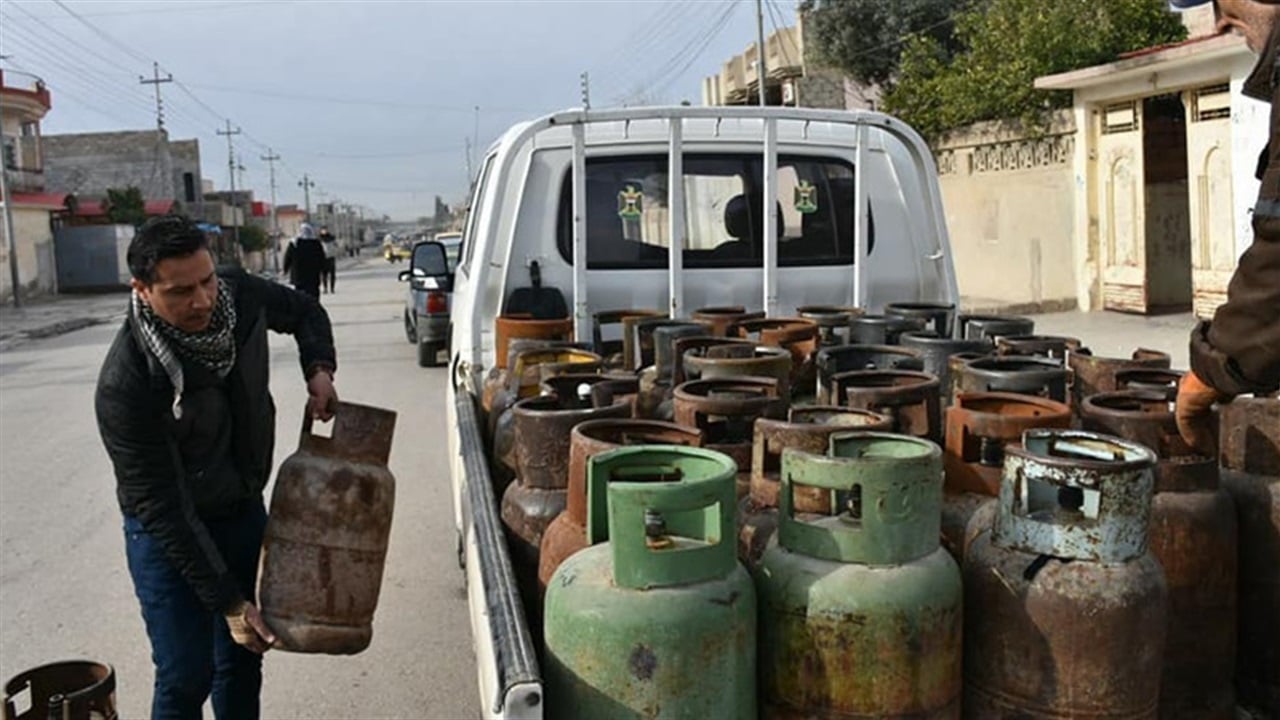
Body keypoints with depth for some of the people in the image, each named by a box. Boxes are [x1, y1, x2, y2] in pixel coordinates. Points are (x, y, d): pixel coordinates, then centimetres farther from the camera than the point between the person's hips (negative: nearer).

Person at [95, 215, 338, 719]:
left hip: (245, 508, 5)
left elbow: (304, 311, 9)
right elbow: (160, 507, -25)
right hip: (168, 531, -5)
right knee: (187, 677, -1)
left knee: (242, 659, 16)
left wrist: (318, 369, -11)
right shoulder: (125, 384, -30)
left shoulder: (240, 295, -15)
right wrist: (228, 602, -23)